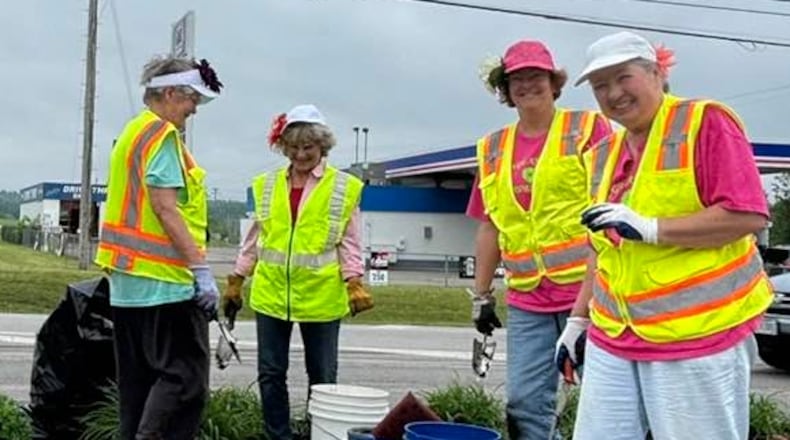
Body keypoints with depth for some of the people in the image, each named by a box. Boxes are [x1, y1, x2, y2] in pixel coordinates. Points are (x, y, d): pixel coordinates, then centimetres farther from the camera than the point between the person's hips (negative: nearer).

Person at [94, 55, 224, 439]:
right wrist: (200, 268, -18)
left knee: (138, 378, 13)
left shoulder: (132, 132, 20)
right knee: (186, 378, -7)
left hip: (128, 279, 10)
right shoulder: (161, 134, -10)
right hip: (163, 279, -10)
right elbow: (165, 208, -18)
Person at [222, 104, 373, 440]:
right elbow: (255, 238, 15)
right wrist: (235, 282, 14)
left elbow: (348, 243, 0)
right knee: (270, 373, 7)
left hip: (320, 295, -3)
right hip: (271, 292, 3)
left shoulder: (344, 187, 0)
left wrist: (354, 284, -12)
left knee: (322, 376, 7)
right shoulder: (267, 185, 9)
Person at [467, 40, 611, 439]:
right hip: (527, 301, 5)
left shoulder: (589, 128, 0)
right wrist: (481, 294, 15)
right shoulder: (492, 149, 13)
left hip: (588, 289, -4)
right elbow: (489, 226, 17)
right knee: (524, 402, 7)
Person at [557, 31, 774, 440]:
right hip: (612, 337, 6)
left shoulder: (705, 122, -6)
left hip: (696, 335, -6)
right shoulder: (603, 154, 14)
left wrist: (649, 228, -20)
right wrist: (578, 317, 17)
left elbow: (748, 215, -15)